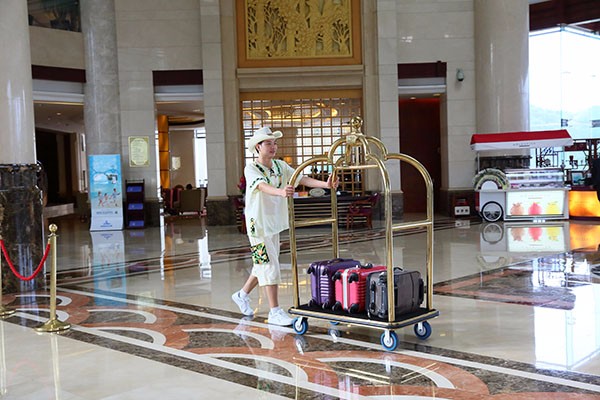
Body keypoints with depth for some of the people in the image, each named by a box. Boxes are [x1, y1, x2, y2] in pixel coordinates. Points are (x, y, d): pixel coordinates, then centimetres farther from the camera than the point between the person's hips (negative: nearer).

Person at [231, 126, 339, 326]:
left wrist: (325, 184, -24)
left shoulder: (280, 166, 4)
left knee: (263, 264, 17)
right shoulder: (251, 169, -15)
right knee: (269, 265, -8)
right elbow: (262, 186, -35)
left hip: (275, 223, 7)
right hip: (258, 223, -7)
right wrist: (281, 192, -55)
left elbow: (301, 178, -8)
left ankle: (242, 295, 38)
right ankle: (274, 312, -1)